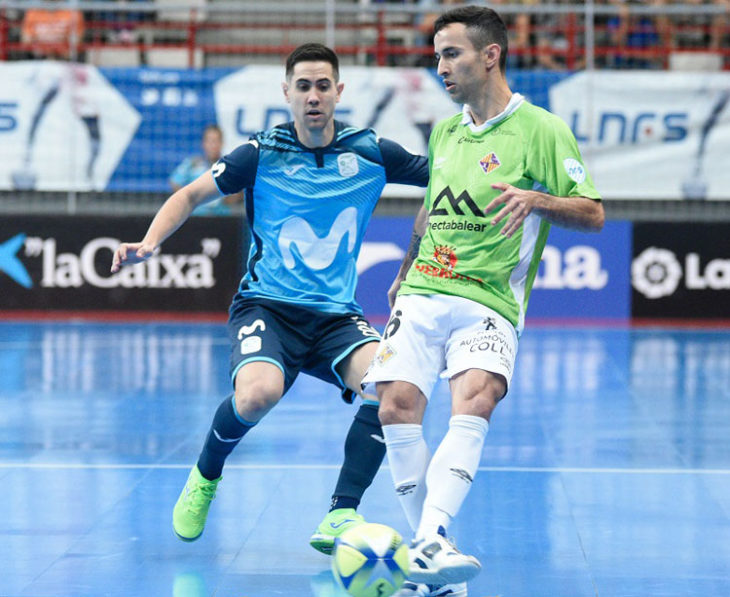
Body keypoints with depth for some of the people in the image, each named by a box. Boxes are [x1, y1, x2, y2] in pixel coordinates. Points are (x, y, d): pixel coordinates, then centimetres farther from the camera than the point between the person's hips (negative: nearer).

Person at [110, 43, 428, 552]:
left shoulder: (370, 151, 3)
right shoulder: (263, 152, -1)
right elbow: (191, 195, 5)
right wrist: (149, 243, -11)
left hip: (336, 314, 2)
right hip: (266, 306, -2)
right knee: (259, 393, -33)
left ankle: (342, 515, -19)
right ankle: (205, 477, 1)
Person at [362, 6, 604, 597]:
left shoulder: (542, 130, 0)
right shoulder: (445, 132, 18)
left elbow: (594, 214, -3)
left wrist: (535, 199, -20)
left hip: (488, 305, -5)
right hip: (421, 297, 5)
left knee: (476, 399, -29)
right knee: (398, 403, -16)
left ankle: (430, 542, -42)